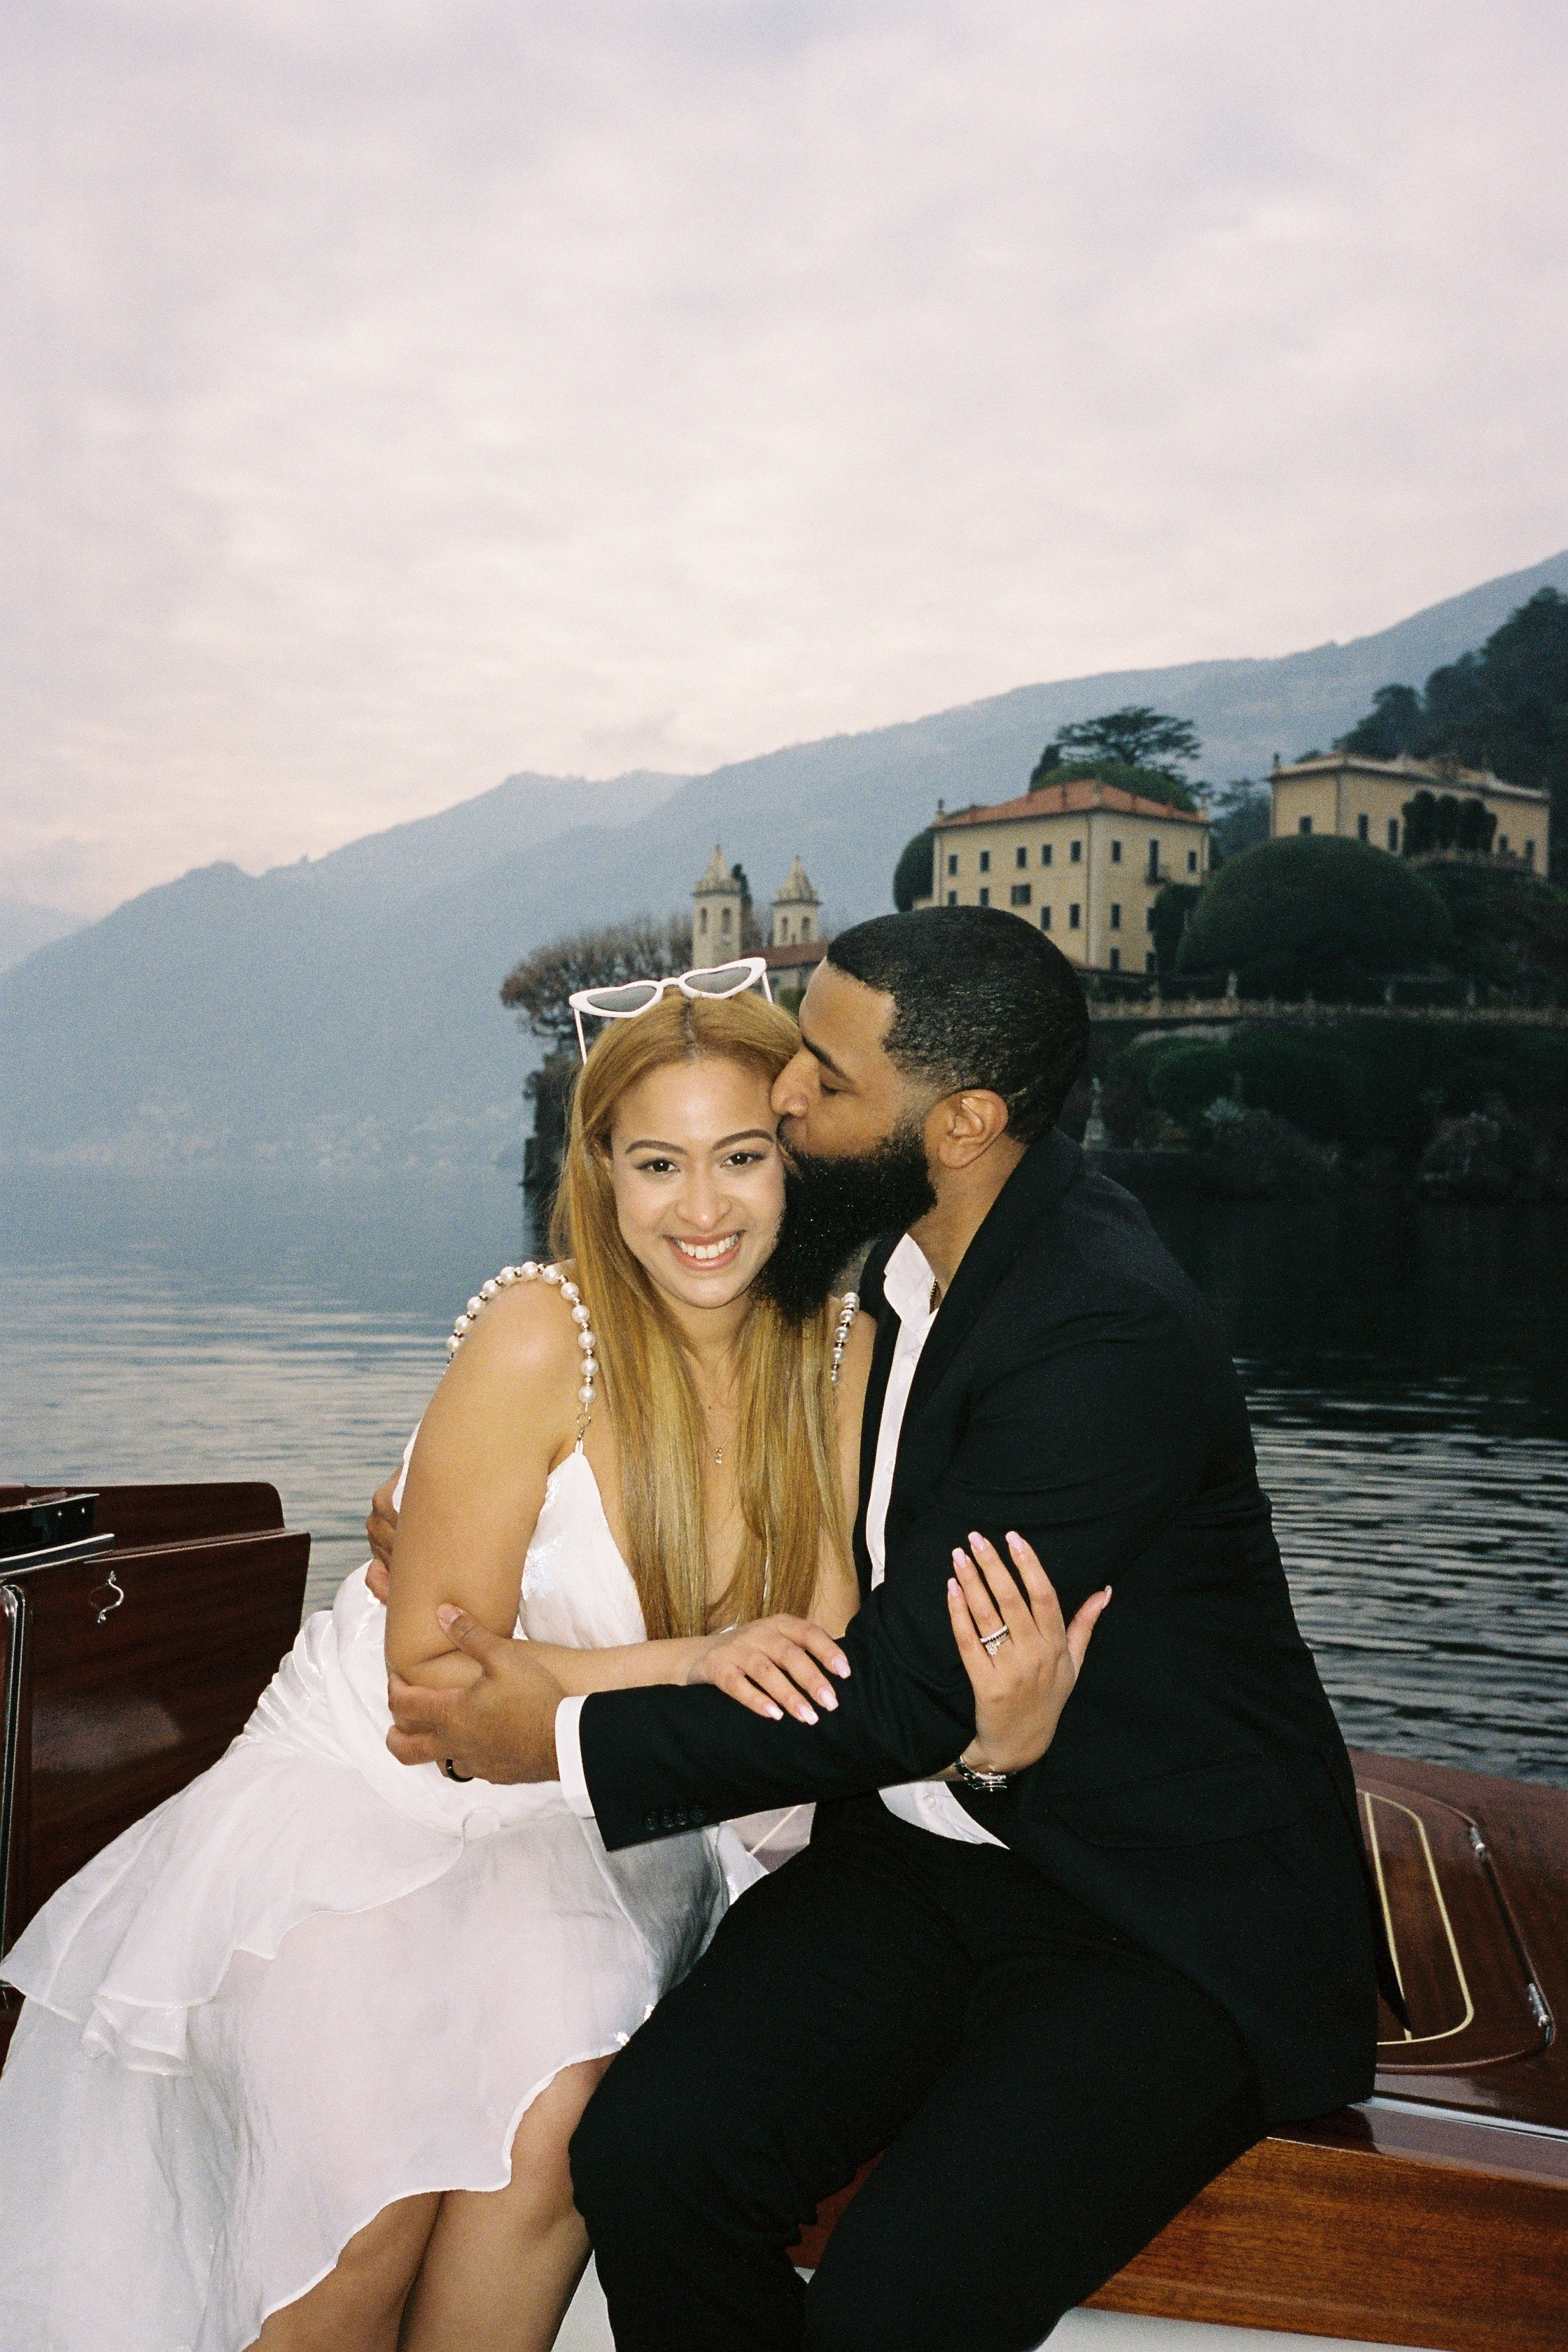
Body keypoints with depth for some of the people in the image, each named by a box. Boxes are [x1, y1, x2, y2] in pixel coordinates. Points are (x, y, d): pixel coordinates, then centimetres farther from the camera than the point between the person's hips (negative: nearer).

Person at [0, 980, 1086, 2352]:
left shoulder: (840, 1360, -7)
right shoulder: (540, 1337, -20)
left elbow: (827, 1674, -11)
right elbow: (433, 1673, -15)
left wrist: (995, 1730, -33)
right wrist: (687, 1659, -29)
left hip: (588, 1835, 3)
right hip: (369, 1791, -3)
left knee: (548, 2135, -25)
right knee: (371, 2222, -22)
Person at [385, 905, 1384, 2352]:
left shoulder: (1110, 1336, -25)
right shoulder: (876, 1236, 1)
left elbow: (909, 1699, -22)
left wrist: (571, 1740, -15)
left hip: (1164, 1919, -6)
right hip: (924, 1848, 7)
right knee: (649, 2152, -14)